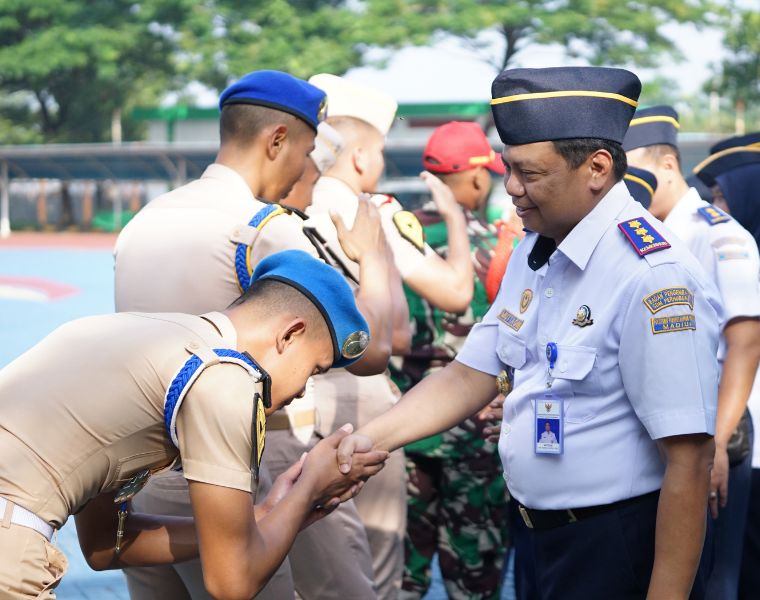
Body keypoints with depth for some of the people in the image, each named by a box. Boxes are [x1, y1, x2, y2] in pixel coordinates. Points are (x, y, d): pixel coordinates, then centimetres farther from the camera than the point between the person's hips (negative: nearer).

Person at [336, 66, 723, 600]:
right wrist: (372, 437, -5)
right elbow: (470, 376, 8)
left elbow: (689, 461, -25)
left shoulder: (653, 279, -23)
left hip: (620, 551, -8)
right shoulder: (534, 255, 6)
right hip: (542, 535, 8)